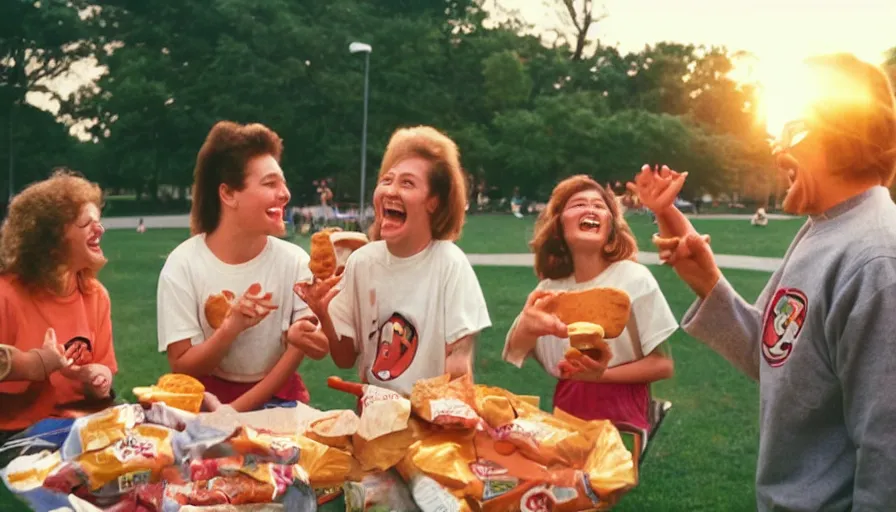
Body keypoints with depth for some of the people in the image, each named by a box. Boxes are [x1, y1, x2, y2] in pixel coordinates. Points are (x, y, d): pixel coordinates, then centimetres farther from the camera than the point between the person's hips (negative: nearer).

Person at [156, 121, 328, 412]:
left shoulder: (294, 261, -7)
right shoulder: (183, 265, -10)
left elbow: (296, 352, -4)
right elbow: (181, 369, -9)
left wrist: (236, 410, -15)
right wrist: (231, 328, -26)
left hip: (278, 398, 2)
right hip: (210, 401, -2)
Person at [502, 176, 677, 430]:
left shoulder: (634, 278, -5)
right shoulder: (549, 289, 5)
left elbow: (663, 365, -4)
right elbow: (513, 358, -2)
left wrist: (602, 374, -17)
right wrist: (526, 329, -23)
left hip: (621, 418, -3)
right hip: (567, 414, 4)